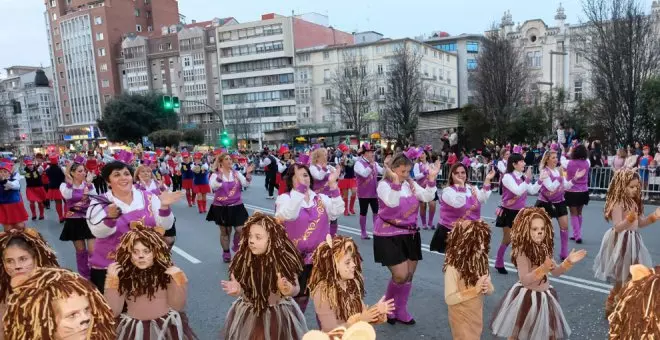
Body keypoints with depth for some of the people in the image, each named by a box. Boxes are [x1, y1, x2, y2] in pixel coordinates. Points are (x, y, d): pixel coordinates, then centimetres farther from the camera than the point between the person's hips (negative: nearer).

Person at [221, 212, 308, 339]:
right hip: (248, 315, 2)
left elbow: (296, 288, -7)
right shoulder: (243, 259, -12)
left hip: (279, 315, -2)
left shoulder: (284, 261, -18)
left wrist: (288, 290, -28)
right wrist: (237, 290, -22)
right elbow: (244, 290, 0)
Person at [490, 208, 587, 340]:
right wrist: (543, 269, -35)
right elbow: (524, 279, -24)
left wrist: (568, 262, -7)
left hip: (544, 296, 7)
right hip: (526, 296, -7)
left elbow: (555, 272, 9)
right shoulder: (521, 251, -21)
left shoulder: (545, 249, 1)